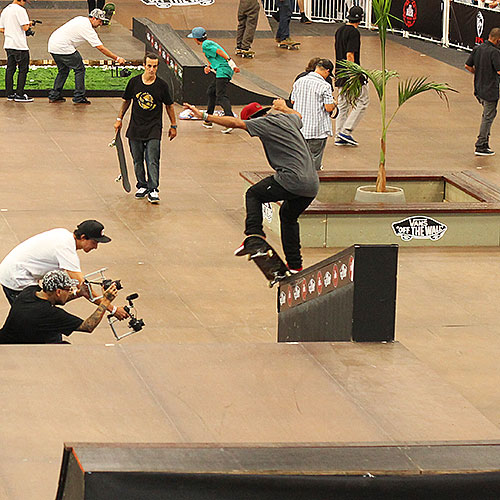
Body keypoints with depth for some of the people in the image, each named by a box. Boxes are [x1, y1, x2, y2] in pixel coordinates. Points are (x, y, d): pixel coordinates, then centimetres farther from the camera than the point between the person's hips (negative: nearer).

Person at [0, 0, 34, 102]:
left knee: (10, 69, 11)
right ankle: (19, 95, -2)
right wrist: (29, 25, 4)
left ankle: (9, 94, 13)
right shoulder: (20, 10, -13)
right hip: (20, 45, -8)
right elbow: (25, 28, -16)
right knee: (23, 69, 0)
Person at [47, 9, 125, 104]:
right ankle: (79, 97, 1)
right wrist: (117, 58, -14)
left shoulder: (80, 19, 13)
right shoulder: (88, 28, -14)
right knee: (80, 69, 0)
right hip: (63, 48, -9)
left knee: (63, 70, 22)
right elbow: (101, 48, -16)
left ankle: (54, 96, 22)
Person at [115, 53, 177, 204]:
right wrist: (119, 119, 15)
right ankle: (142, 186, 22)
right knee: (138, 161, 8)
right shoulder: (134, 82, -1)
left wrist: (173, 126, 10)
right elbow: (126, 101, 13)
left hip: (154, 129, -2)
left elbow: (169, 105, 7)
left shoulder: (162, 85, -5)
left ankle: (153, 190, -8)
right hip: (135, 128, 2)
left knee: (152, 161, -9)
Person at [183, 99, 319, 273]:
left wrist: (204, 116, -4)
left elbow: (235, 123, -8)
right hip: (313, 185, 8)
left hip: (291, 181, -8)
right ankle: (295, 265, 29)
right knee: (288, 217, 28)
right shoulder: (289, 119, 20)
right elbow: (298, 115, 45)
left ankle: (254, 240, -4)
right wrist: (283, 107, 62)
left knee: (253, 195, 12)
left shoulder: (264, 123, -2)